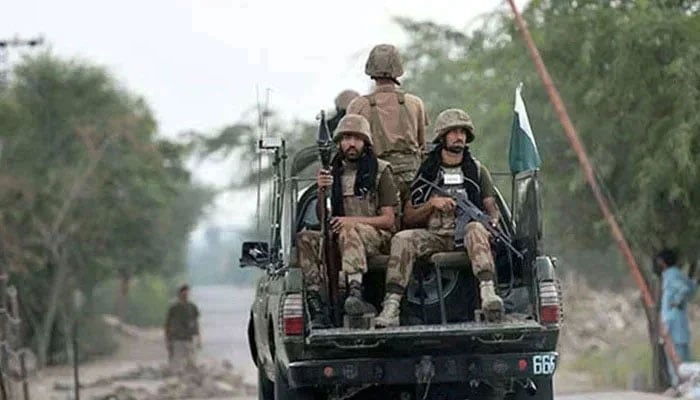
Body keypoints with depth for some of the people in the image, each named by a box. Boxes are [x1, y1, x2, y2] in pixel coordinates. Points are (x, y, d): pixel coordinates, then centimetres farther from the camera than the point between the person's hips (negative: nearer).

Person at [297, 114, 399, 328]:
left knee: (349, 232, -38)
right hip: (338, 237, 4)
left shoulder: (381, 171, 5)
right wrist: (321, 192, -7)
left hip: (376, 238, -4)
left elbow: (388, 220, -1)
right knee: (305, 238, -25)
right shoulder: (333, 173, 17)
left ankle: (355, 292, -59)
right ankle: (316, 308, -35)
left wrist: (354, 221, -17)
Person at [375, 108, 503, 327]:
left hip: (464, 235, -1)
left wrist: (493, 223, -10)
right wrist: (432, 204, -7)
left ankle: (487, 291, -57)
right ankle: (391, 305, -37)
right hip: (434, 236, 1)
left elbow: (492, 208, 13)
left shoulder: (477, 171, 16)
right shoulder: (426, 173, 14)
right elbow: (409, 217, 12)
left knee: (476, 229, -36)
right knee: (402, 239, -28)